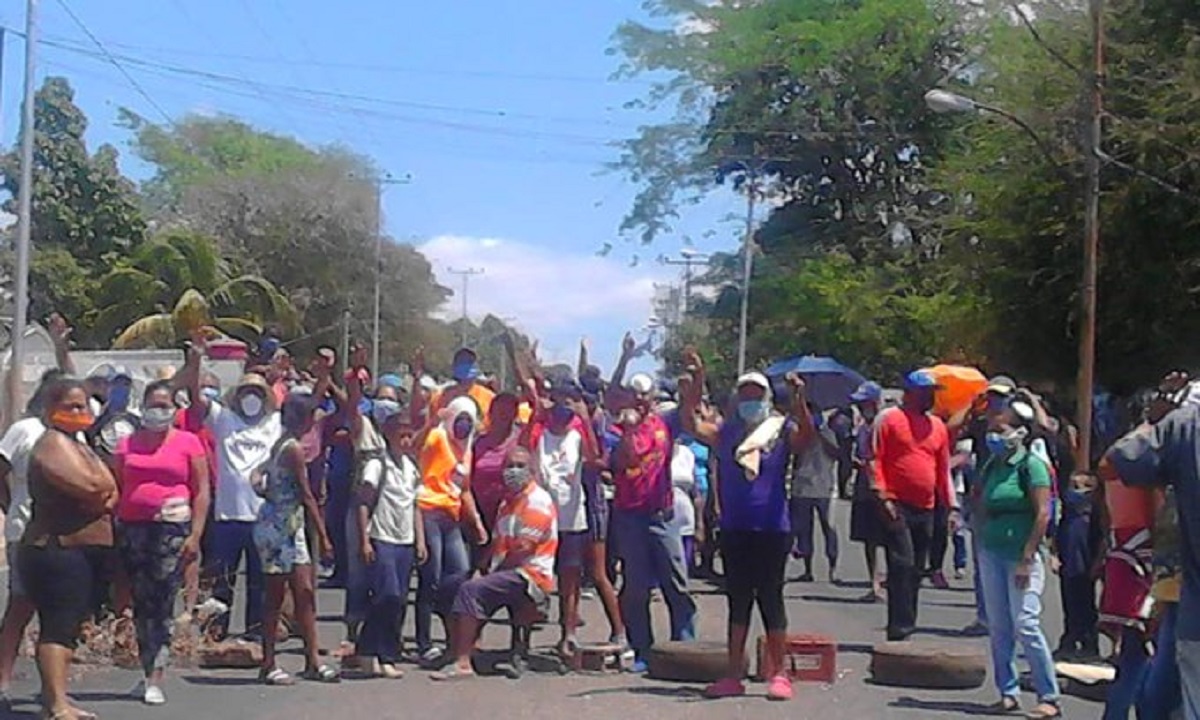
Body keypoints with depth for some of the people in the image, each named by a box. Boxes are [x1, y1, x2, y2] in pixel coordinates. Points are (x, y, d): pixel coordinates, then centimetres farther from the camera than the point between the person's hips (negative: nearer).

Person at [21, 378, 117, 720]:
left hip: (84, 549, 10)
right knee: (60, 627, -16)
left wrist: (102, 497, -6)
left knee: (65, 626, 14)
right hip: (58, 548, -10)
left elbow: (109, 490, 16)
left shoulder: (77, 445, 22)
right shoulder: (53, 442, -10)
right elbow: (90, 486, -24)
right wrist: (106, 489, -3)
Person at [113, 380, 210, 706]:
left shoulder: (188, 442, 4)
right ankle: (147, 672, 14)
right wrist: (111, 532, 4)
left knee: (162, 605, -7)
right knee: (141, 603, 7)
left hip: (172, 529, -4)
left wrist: (195, 535, -7)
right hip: (132, 529, 4)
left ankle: (155, 680, -8)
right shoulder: (128, 444, 13)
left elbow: (202, 492, 1)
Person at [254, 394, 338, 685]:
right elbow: (307, 496, -16)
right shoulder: (294, 449, -16)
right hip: (278, 528, -9)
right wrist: (323, 536, -14)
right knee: (276, 596, -3)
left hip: (290, 528, 9)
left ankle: (313, 661, 11)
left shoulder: (280, 445, 10)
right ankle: (269, 666, 4)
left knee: (305, 592, 7)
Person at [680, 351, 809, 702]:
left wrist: (800, 402, -34)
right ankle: (734, 676, 15)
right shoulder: (726, 433, 9)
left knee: (771, 599, 0)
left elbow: (806, 436, -19)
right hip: (734, 530, 3)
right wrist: (692, 393, -15)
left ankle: (778, 674, 9)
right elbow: (692, 426, -2)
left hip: (772, 530, -3)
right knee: (737, 601, 9)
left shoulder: (781, 431, 0)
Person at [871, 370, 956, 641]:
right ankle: (900, 629, -12)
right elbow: (876, 459, -6)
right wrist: (882, 496, -14)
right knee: (902, 565, -13)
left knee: (916, 570, 9)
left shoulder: (937, 426, 16)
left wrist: (951, 505, 13)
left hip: (925, 510, 6)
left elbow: (943, 468, 19)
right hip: (897, 507, -6)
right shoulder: (889, 419, -2)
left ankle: (905, 626, 17)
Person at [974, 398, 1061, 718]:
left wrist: (1027, 559, -17)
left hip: (1020, 555, -7)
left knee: (1025, 625, -11)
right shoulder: (992, 466, 12)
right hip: (991, 553, 7)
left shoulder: (1031, 465, -8)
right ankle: (1008, 692, 16)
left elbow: (1043, 514, -13)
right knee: (998, 628, 8)